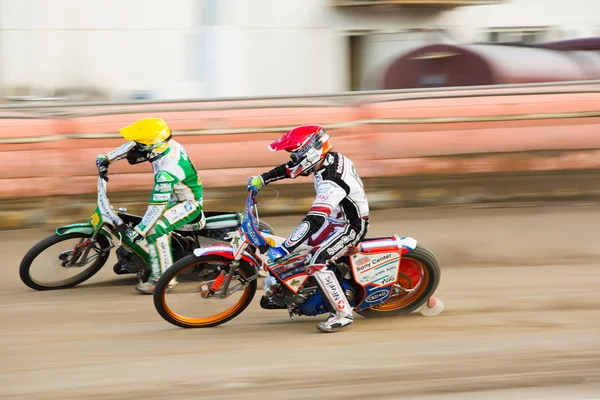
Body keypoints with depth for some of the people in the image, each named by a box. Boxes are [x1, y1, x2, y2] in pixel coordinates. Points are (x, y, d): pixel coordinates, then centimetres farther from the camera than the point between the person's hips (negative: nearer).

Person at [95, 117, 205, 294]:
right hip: (176, 193, 10)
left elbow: (158, 205, -35)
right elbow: (132, 146, 5)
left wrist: (139, 231, -32)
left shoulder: (167, 170, -36)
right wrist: (105, 158, 2)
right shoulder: (167, 144, -11)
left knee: (155, 229, -26)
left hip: (189, 203, -10)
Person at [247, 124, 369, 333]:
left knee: (315, 262, -24)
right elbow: (290, 168, 11)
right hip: (337, 219, 10)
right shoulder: (328, 158, -7)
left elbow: (313, 221, -41)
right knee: (301, 245, 21)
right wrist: (262, 179, 8)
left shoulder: (331, 182, -35)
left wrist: (284, 249, -43)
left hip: (350, 227, -10)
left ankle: (343, 313, -18)